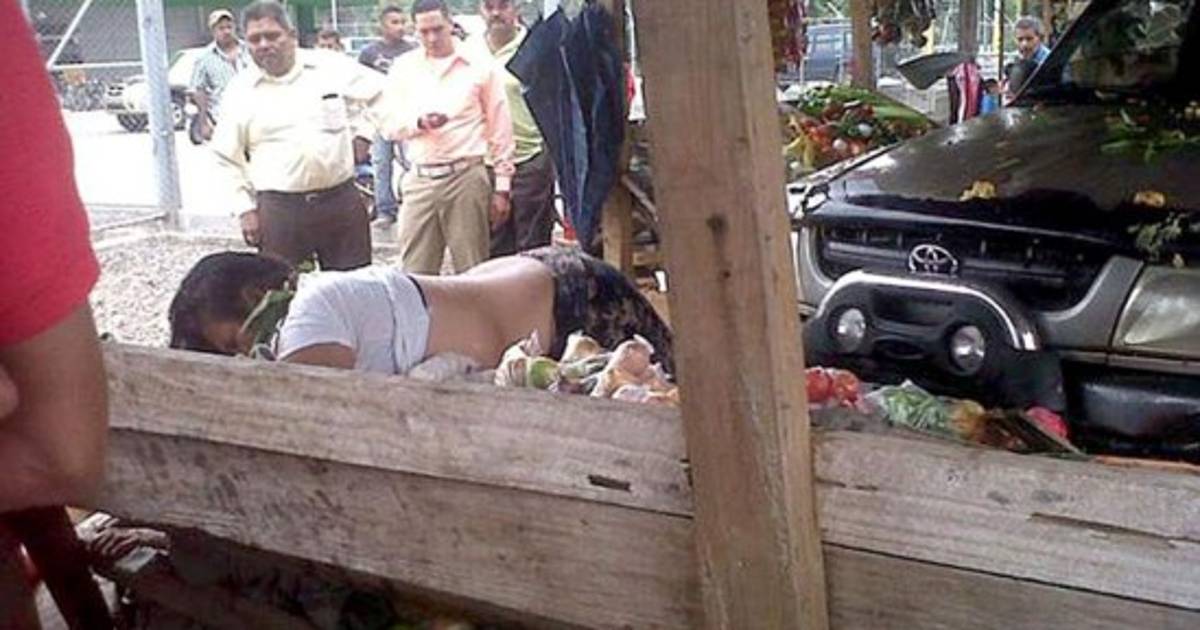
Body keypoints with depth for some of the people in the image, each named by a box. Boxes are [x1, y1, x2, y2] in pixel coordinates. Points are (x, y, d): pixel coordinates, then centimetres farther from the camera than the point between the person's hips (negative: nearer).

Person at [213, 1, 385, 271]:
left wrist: (362, 134, 9)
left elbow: (380, 92, 18)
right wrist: (245, 210, 2)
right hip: (279, 210, -1)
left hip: (341, 199, 1)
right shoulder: (240, 91, 2)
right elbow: (228, 160, 7)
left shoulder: (333, 67, 2)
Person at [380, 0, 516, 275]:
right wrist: (419, 122, -15)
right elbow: (389, 124, 7)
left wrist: (502, 187, 1)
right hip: (420, 180, 2)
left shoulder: (481, 66, 3)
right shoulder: (403, 68, 10)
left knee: (472, 272, 2)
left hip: (467, 177, -2)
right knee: (415, 273, 3)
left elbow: (500, 131, 4)